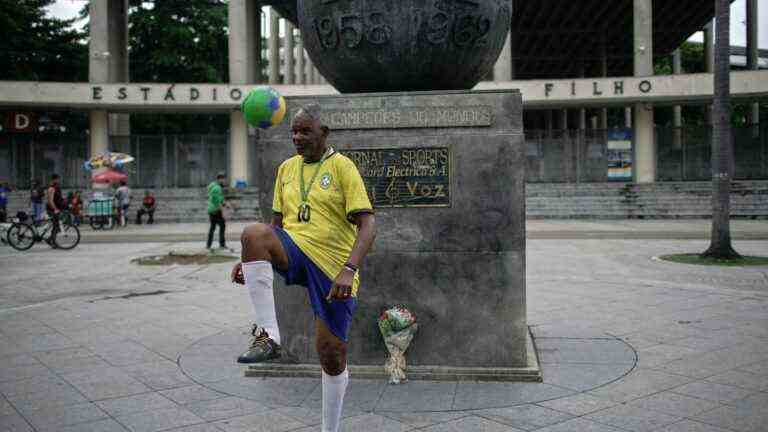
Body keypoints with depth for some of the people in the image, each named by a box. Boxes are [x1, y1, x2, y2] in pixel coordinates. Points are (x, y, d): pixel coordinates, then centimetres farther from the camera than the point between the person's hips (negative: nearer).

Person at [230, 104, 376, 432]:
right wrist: (251, 260, 8)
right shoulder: (287, 168, 13)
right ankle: (268, 338, -27)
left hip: (332, 267, -4)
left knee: (332, 355, 0)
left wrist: (349, 270, -26)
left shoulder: (342, 166, -4)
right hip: (294, 250, 4)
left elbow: (367, 225, -12)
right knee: (253, 233, -30)